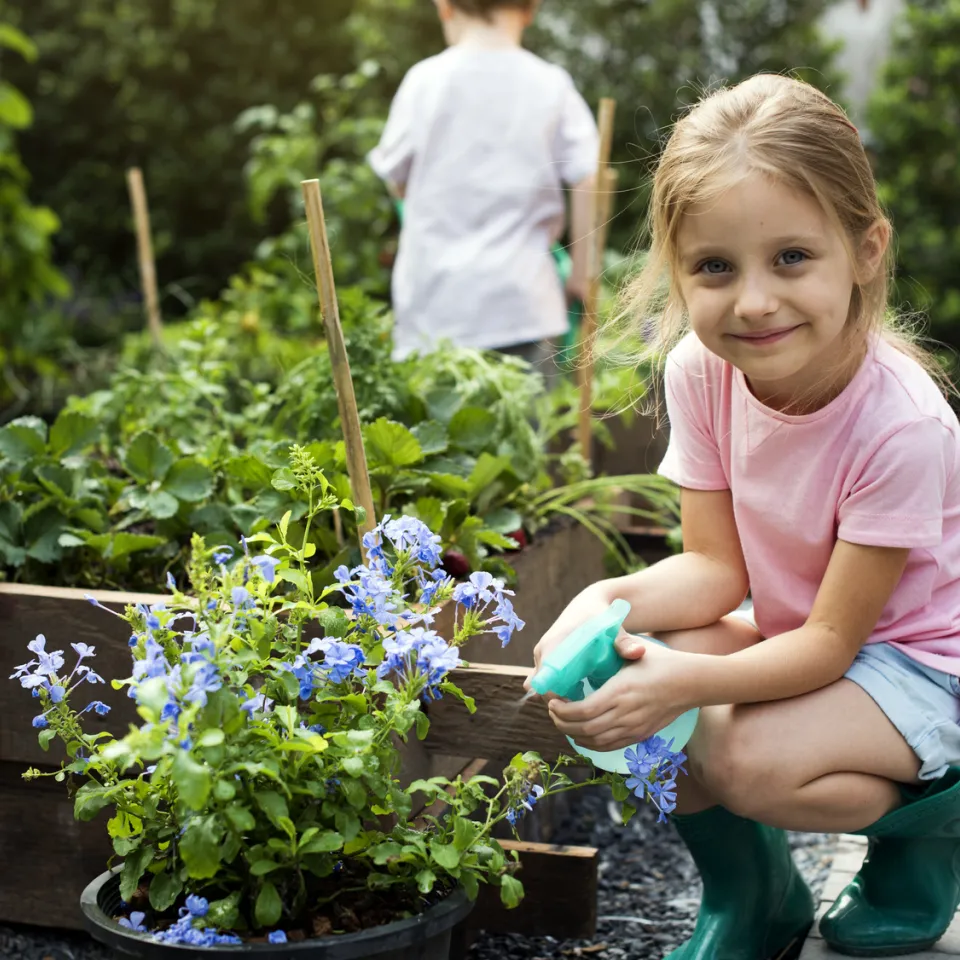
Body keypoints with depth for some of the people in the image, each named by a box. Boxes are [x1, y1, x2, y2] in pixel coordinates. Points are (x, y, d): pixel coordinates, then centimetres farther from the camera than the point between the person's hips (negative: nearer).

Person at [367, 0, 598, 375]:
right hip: (522, 303, 0)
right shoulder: (551, 84, -1)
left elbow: (397, 179, 8)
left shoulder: (425, 80, -1)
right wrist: (582, 275, 2)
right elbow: (590, 179, -7)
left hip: (433, 307, 0)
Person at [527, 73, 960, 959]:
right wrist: (609, 603, -29)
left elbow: (834, 639, -25)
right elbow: (717, 567, -9)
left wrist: (689, 680, -38)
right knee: (623, 694, -16)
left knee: (750, 761, -28)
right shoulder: (701, 372, -15)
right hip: (796, 629, 6)